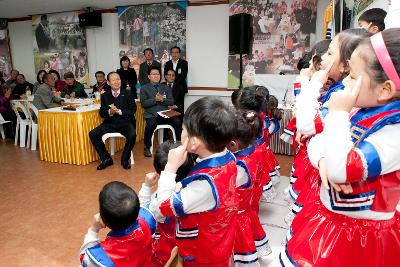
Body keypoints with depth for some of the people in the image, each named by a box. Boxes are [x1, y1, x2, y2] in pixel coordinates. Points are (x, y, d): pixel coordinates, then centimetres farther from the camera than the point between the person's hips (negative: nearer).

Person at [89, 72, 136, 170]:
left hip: (125, 122, -3)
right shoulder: (105, 96, 11)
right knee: (92, 134, -17)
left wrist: (118, 111, -17)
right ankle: (106, 159, -1)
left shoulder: (128, 94, 4)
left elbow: (132, 110, -4)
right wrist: (110, 112, -17)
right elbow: (101, 113, 6)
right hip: (110, 123, 3)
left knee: (132, 135, -33)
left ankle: (125, 159, -7)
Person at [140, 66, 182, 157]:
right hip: (151, 114, -2)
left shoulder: (166, 88, 20)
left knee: (177, 122, -26)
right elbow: (144, 103, -2)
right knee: (151, 124, -35)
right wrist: (155, 99, -14)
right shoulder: (144, 88, 11)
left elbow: (171, 102, 9)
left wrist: (162, 99, -10)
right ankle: (147, 147, -15)